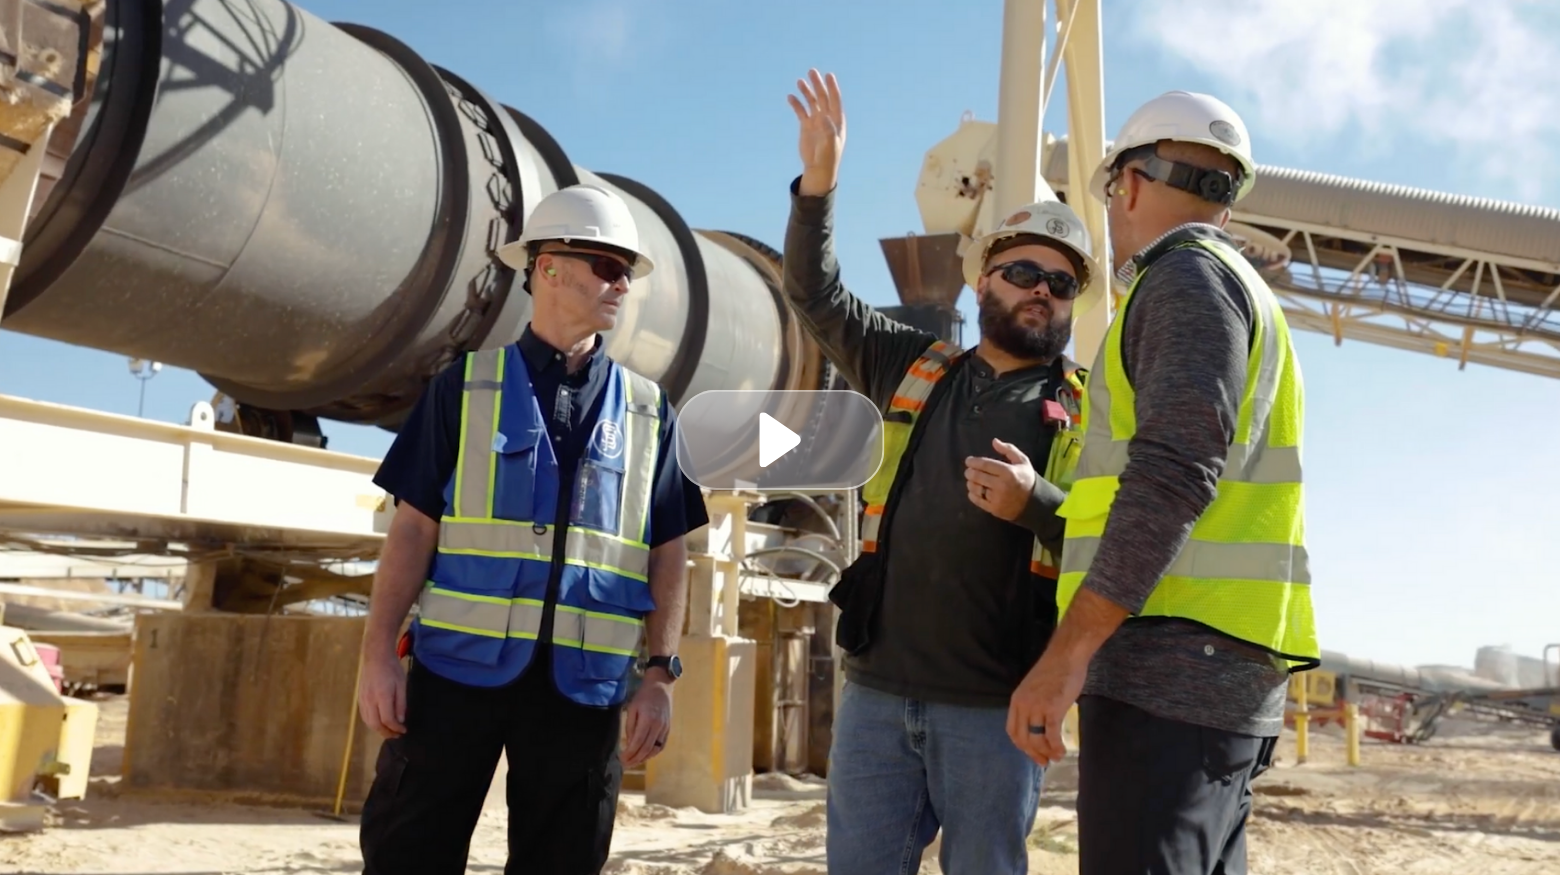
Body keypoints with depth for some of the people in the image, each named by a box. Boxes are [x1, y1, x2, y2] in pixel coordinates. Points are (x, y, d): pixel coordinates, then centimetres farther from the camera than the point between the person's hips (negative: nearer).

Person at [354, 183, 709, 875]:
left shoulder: (647, 411, 10)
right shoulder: (465, 386, 5)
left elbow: (668, 555, 8)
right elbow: (414, 528, 1)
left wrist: (659, 674, -1)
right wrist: (378, 654, -6)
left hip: (584, 682, 2)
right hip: (459, 664, -1)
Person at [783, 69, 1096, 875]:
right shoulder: (911, 369, 12)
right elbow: (817, 297, 16)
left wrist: (1039, 504, -22)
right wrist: (819, 183, 3)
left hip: (995, 706, -2)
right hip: (877, 689, 3)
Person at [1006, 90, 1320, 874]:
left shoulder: (1190, 275, -4)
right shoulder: (1237, 295, 26)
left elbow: (1176, 470, -19)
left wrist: (1068, 651, -22)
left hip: (1171, 662, -10)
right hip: (1214, 668, 10)